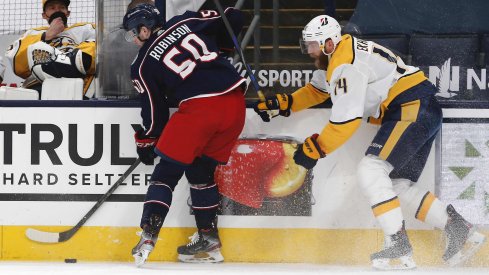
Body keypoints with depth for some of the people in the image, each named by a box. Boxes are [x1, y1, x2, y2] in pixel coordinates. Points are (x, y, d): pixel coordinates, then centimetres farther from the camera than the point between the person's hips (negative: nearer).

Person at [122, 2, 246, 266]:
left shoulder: (143, 64, 6)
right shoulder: (187, 22, 15)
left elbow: (154, 111, 11)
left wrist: (145, 144, 27)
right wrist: (217, 50, 32)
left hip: (199, 107, -5)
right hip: (235, 102, 6)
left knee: (168, 170, 6)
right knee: (201, 170, 21)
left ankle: (148, 235, -7)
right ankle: (208, 240, 23)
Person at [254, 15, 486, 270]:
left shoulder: (345, 65, -16)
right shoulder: (336, 57, 17)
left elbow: (346, 120, -19)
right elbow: (317, 89, 34)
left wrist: (315, 149, -10)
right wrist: (284, 104, 25)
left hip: (412, 108, -11)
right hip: (425, 111, 11)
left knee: (370, 171, -17)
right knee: (400, 185, 11)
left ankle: (399, 247, -21)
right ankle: (461, 231, 9)